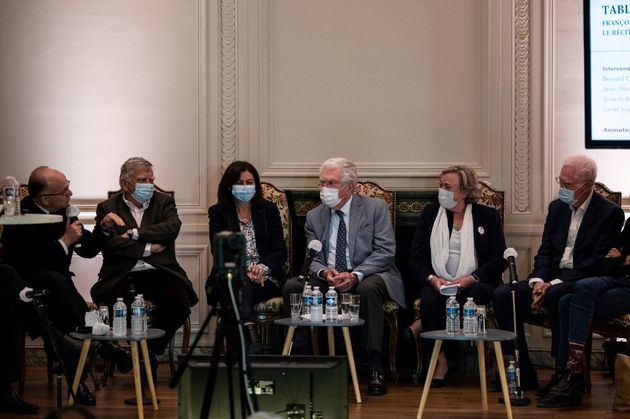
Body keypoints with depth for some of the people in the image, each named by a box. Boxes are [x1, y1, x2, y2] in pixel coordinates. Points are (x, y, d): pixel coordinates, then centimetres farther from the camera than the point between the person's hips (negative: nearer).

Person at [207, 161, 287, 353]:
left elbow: (281, 251, 7)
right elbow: (219, 252, 0)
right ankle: (251, 334, -58)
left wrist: (263, 267, -15)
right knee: (240, 281, -38)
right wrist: (244, 269, -20)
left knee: (241, 289, -34)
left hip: (265, 279, 1)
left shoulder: (269, 210, 15)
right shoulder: (218, 212, 12)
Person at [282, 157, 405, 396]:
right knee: (292, 286, -21)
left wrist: (356, 275, -24)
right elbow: (313, 258, 9)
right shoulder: (314, 216, 11)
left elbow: (385, 251, -10)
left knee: (369, 288, -39)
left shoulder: (376, 208, -1)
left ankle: (375, 369, -34)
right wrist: (324, 272, -17)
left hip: (368, 276, -4)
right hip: (328, 278, 4)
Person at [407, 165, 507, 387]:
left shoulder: (488, 216, 8)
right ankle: (439, 362, -27)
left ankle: (419, 326, -26)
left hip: (474, 283, -1)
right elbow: (416, 257, 7)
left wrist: (470, 279, -15)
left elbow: (499, 260, 1)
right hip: (436, 282, 1)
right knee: (429, 299, -34)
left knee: (475, 294, -37)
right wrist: (432, 279, -13)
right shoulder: (430, 213, 13)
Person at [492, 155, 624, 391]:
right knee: (502, 295, -15)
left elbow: (597, 263, -15)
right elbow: (545, 251, 13)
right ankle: (522, 374, -12)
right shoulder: (557, 207, 13)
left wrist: (554, 284, -21)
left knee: (556, 296, -39)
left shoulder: (610, 213, -8)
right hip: (552, 280, 7)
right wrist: (538, 281, -9)